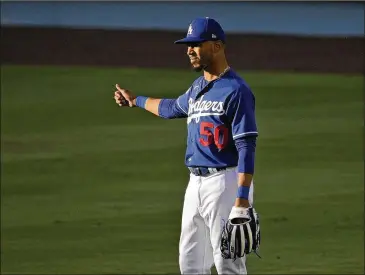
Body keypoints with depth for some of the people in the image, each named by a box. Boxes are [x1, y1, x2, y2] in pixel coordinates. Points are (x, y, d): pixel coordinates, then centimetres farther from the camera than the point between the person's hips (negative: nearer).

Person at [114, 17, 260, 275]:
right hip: (196, 183, 9)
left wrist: (242, 203, -26)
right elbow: (172, 107, 38)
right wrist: (136, 101, 53)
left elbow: (246, 149, -19)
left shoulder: (236, 90, -13)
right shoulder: (197, 88, 14)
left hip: (225, 183, -9)